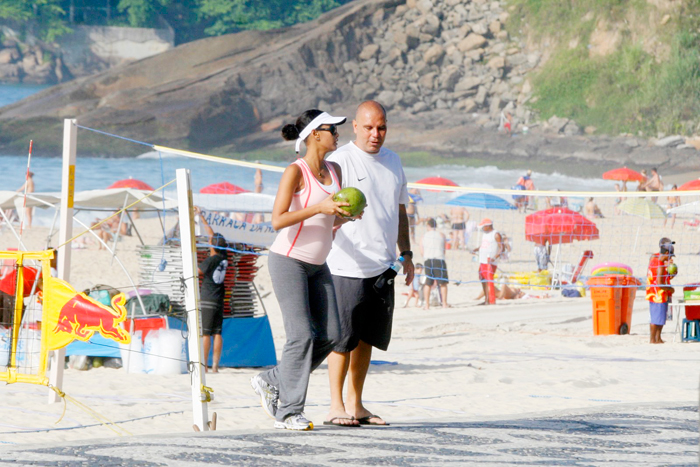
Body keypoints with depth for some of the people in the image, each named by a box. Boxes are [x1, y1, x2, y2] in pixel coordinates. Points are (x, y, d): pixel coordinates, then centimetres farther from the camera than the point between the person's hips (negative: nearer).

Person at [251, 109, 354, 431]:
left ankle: (271, 382, 16)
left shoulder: (334, 171, 10)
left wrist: (347, 212, -2)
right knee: (302, 335, -12)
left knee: (329, 335, 0)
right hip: (288, 261, -8)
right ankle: (288, 412, -5)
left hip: (317, 266, 8)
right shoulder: (296, 172, -13)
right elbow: (278, 220, -19)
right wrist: (319, 208, -25)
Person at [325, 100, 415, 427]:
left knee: (368, 338, 9)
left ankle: (355, 404, 15)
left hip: (382, 267, 6)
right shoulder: (339, 161, -7)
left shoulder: (392, 161, 15)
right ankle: (336, 404, 2)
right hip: (347, 268, -6)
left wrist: (406, 254, 21)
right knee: (343, 338, -4)